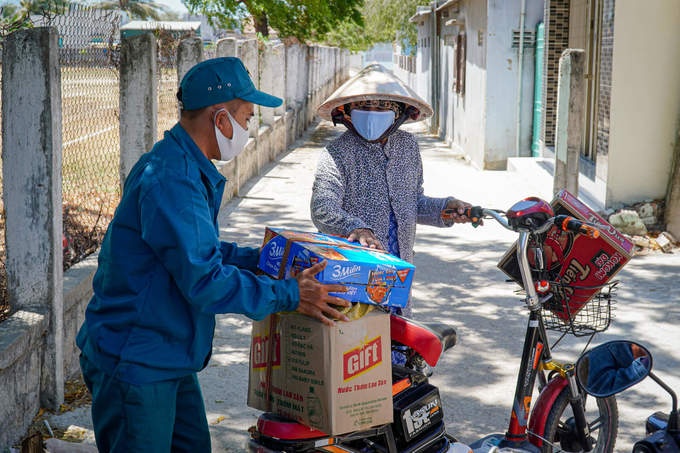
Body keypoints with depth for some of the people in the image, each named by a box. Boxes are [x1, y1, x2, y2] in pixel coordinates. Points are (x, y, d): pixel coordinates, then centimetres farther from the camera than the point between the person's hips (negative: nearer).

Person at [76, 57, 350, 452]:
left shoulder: (188, 169, 10)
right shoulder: (170, 180, -25)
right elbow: (204, 280, -27)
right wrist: (289, 296, -19)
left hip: (168, 359, 11)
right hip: (133, 363, -11)